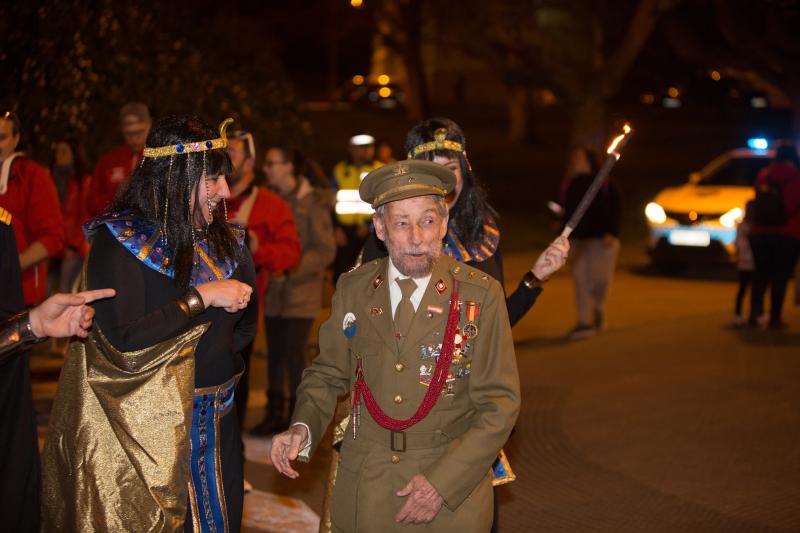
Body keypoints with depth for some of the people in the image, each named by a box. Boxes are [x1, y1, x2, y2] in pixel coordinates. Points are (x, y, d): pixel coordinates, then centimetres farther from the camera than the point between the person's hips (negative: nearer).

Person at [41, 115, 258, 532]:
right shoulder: (119, 240, -12)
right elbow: (122, 341, -23)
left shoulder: (225, 239, 6)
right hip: (148, 430, -6)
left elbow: (246, 320, 13)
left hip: (217, 423, 6)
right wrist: (202, 297, -20)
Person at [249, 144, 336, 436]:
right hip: (273, 291, 5)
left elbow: (326, 250, -10)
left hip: (300, 292, -5)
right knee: (274, 354, 10)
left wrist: (290, 270, -18)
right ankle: (275, 414, 21)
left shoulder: (312, 202, -8)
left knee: (294, 355, -4)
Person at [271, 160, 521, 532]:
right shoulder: (353, 290, 0)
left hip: (453, 490, -2)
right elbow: (327, 374, 10)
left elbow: (499, 404, -9)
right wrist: (302, 429, -10)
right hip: (365, 490, 2)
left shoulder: (481, 295, -9)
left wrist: (443, 481, -17)